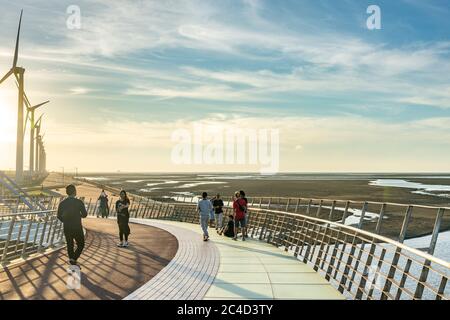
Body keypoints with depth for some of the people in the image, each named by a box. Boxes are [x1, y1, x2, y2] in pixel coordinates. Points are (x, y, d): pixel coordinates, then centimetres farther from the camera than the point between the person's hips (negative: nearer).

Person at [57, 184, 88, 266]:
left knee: (70, 245, 16)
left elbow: (59, 216, 4)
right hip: (77, 228, -4)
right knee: (81, 245, 12)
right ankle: (73, 259, -4)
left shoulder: (62, 203, -2)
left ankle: (72, 262, 21)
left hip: (67, 229, 4)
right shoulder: (79, 202, -13)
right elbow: (84, 214, -8)